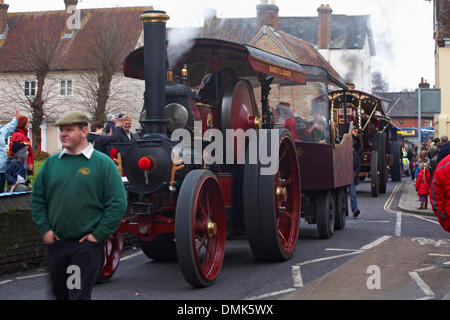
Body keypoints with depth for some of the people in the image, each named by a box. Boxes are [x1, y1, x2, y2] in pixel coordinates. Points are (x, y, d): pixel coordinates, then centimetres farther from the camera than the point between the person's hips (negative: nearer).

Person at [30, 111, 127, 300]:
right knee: (59, 292, 15)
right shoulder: (51, 163, 7)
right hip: (56, 243, 4)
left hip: (87, 245, -4)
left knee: (79, 294, -4)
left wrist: (99, 235, -11)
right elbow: (37, 198, 13)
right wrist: (44, 229, 2)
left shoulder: (103, 163, -5)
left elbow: (118, 203, -8)